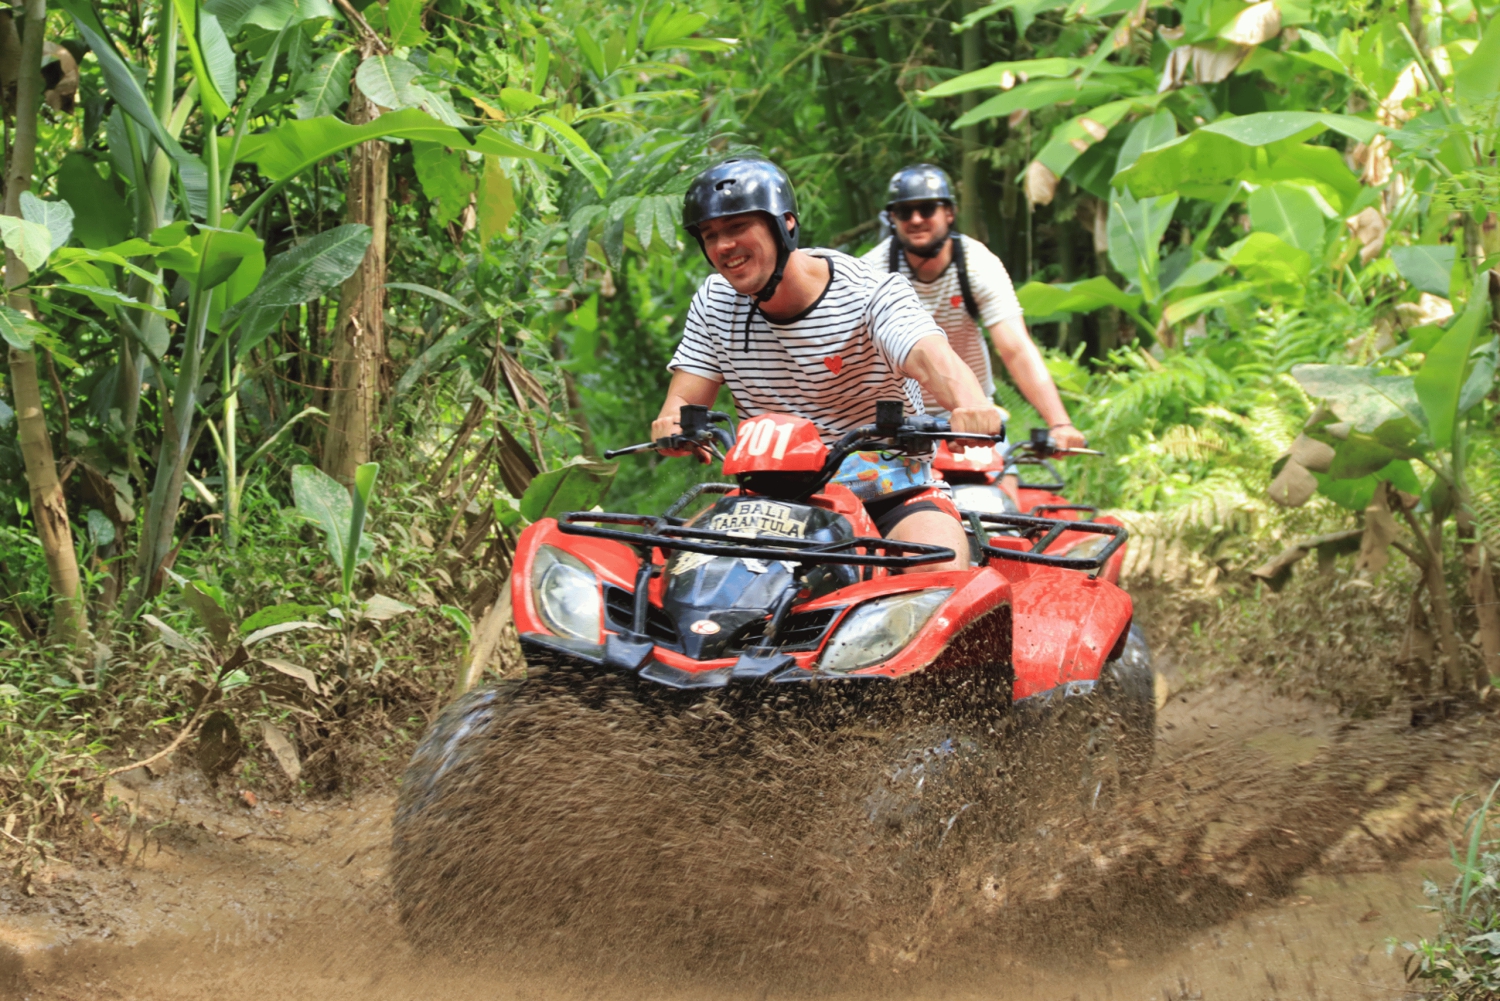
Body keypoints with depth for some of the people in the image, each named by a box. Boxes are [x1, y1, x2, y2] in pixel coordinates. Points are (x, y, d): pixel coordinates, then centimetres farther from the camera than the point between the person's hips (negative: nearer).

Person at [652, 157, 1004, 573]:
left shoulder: (872, 293, -11)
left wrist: (971, 406, -56)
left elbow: (929, 357, -31)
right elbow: (684, 400, -1)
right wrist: (674, 425, -29)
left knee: (943, 573, -32)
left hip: (890, 488, -4)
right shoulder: (713, 303, 4)